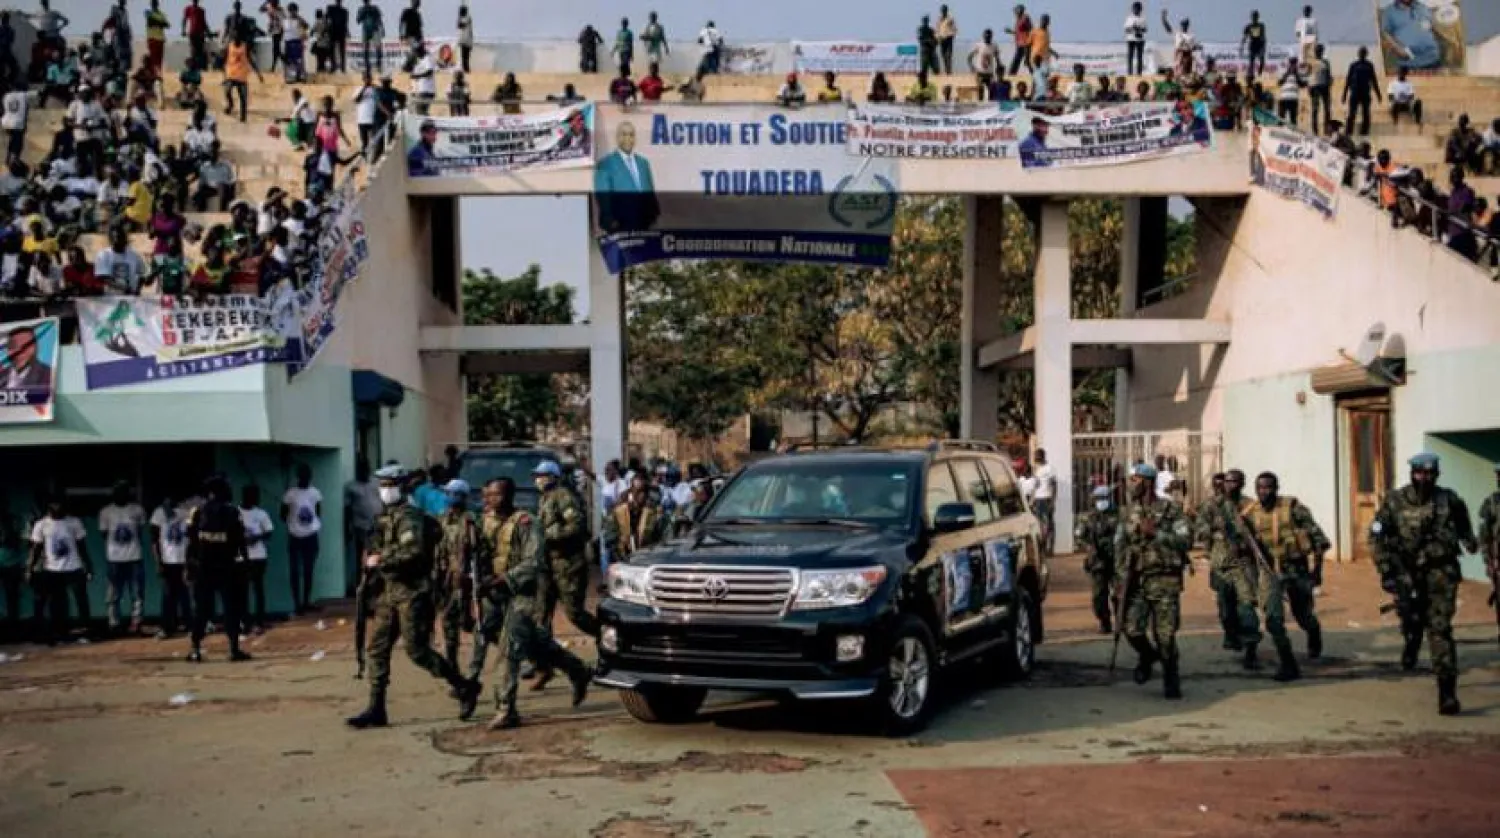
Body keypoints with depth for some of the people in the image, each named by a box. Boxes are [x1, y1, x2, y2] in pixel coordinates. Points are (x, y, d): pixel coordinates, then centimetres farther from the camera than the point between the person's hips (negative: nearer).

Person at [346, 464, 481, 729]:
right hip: (390, 591, 9)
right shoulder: (385, 517, 14)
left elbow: (414, 553, -25)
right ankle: (376, 710, 11)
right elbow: (377, 549, 25)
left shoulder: (410, 516, -13)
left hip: (411, 593, -9)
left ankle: (465, 687, 7)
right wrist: (372, 560, 5)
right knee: (378, 649, 6)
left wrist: (381, 562, -19)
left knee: (417, 650, -7)